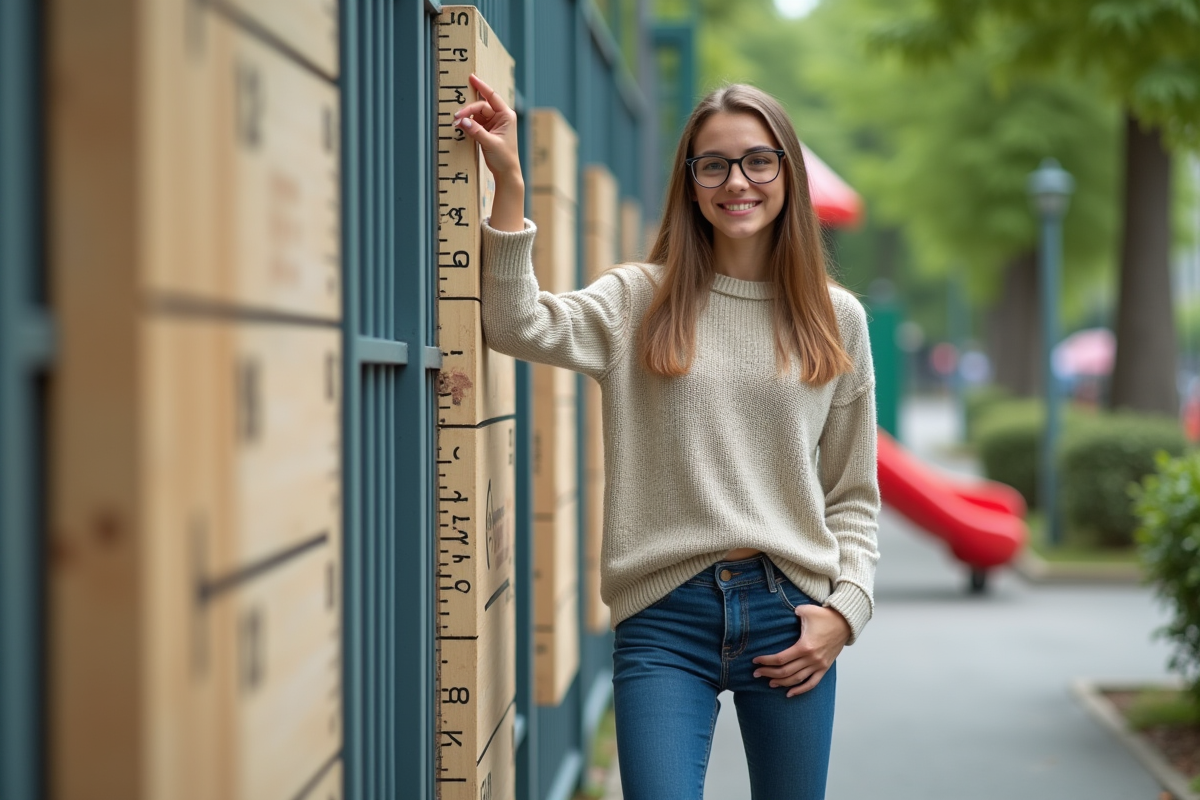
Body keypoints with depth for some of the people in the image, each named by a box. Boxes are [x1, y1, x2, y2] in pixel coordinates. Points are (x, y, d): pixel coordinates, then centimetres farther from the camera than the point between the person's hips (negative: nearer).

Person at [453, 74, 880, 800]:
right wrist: (509, 182, -19)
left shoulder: (835, 318, 8)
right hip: (666, 613, -2)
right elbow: (520, 327, -15)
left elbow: (854, 494, 11)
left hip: (790, 611, 2)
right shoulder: (639, 302, 4)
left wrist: (846, 606, -2)